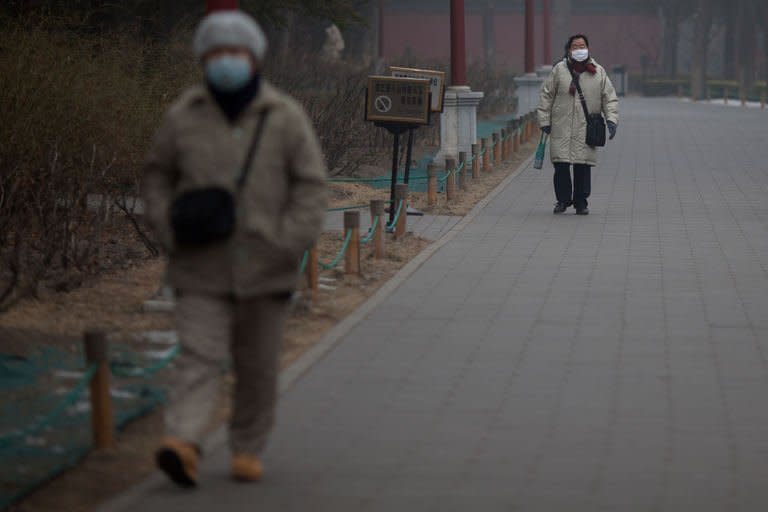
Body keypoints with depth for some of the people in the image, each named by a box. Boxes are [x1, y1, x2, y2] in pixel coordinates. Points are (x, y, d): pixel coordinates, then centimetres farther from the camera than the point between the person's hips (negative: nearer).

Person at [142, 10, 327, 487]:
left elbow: (311, 184, -3)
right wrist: (170, 228, -4)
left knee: (259, 365, 10)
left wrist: (287, 244, -12)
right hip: (202, 267, 0)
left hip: (264, 268, 1)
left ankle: (248, 448, 24)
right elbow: (158, 176, 11)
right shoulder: (183, 117, -2)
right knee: (200, 357, -12)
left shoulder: (285, 117, -5)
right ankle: (183, 443, -24)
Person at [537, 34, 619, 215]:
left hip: (586, 128, 0)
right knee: (561, 165, -3)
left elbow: (610, 98, 10)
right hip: (561, 127, 0)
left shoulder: (598, 72, 6)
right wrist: (544, 120, 4)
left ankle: (581, 202, 10)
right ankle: (563, 200, 12)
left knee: (583, 166, -2)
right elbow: (546, 95, 8)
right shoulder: (559, 70, 4)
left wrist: (611, 119, -4)